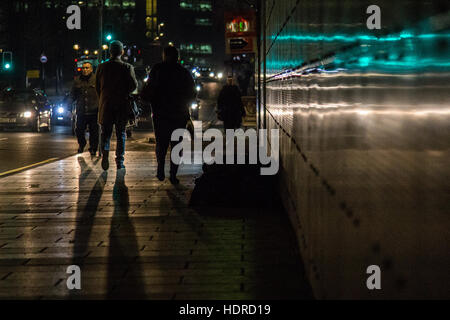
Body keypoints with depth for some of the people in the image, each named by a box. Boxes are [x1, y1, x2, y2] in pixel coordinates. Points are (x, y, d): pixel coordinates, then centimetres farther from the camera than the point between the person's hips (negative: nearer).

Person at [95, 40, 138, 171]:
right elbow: (134, 85, -10)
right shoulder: (127, 67, -7)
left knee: (106, 131, 10)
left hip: (106, 103, 1)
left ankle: (105, 153, -14)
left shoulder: (102, 67, 0)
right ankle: (120, 161, 6)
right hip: (122, 105, -1)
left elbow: (97, 86, 4)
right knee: (121, 133, 8)